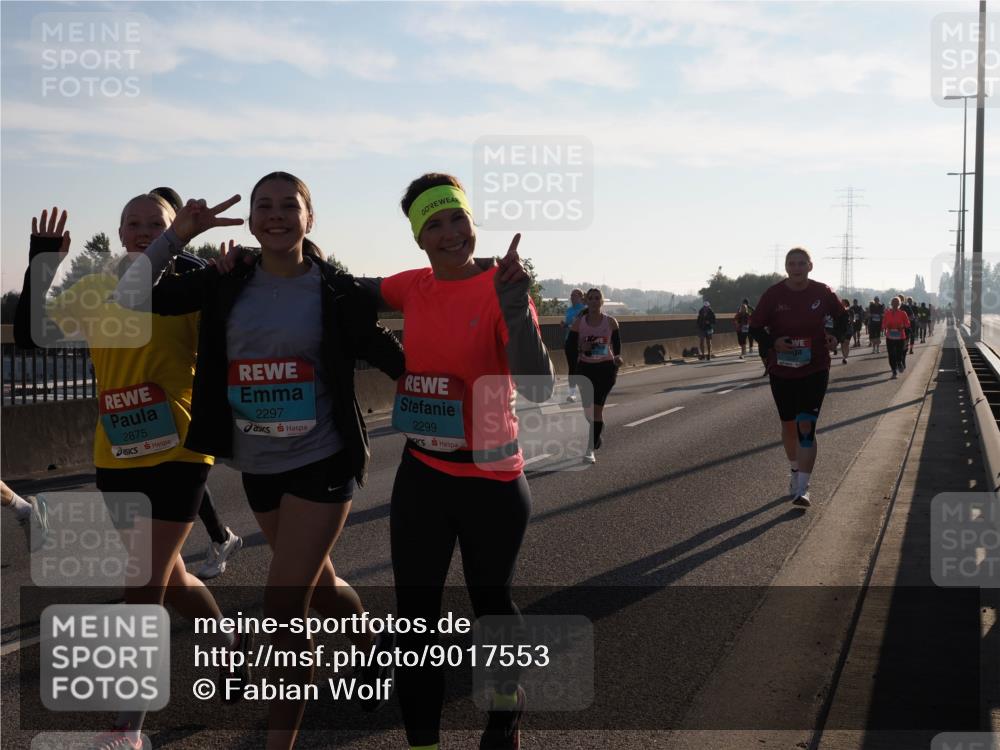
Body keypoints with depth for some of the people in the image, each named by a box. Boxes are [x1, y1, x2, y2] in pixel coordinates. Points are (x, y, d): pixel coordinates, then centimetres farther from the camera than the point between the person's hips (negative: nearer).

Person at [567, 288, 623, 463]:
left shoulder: (610, 322, -3)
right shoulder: (579, 323, -2)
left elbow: (617, 345, 6)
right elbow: (569, 346, -1)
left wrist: (617, 357, -13)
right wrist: (581, 348, -21)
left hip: (605, 368, -2)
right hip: (585, 368, 2)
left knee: (597, 407, -12)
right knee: (588, 409, 9)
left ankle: (591, 449, -10)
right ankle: (597, 435, 39)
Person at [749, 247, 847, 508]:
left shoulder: (823, 293, -6)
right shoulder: (773, 295, -8)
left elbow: (842, 316, 13)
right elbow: (755, 327, -2)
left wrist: (836, 336, -7)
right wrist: (773, 343, -21)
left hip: (815, 370, -1)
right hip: (782, 371, 1)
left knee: (806, 427, -11)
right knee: (788, 425, 15)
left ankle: (802, 489, -10)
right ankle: (795, 471, 40)